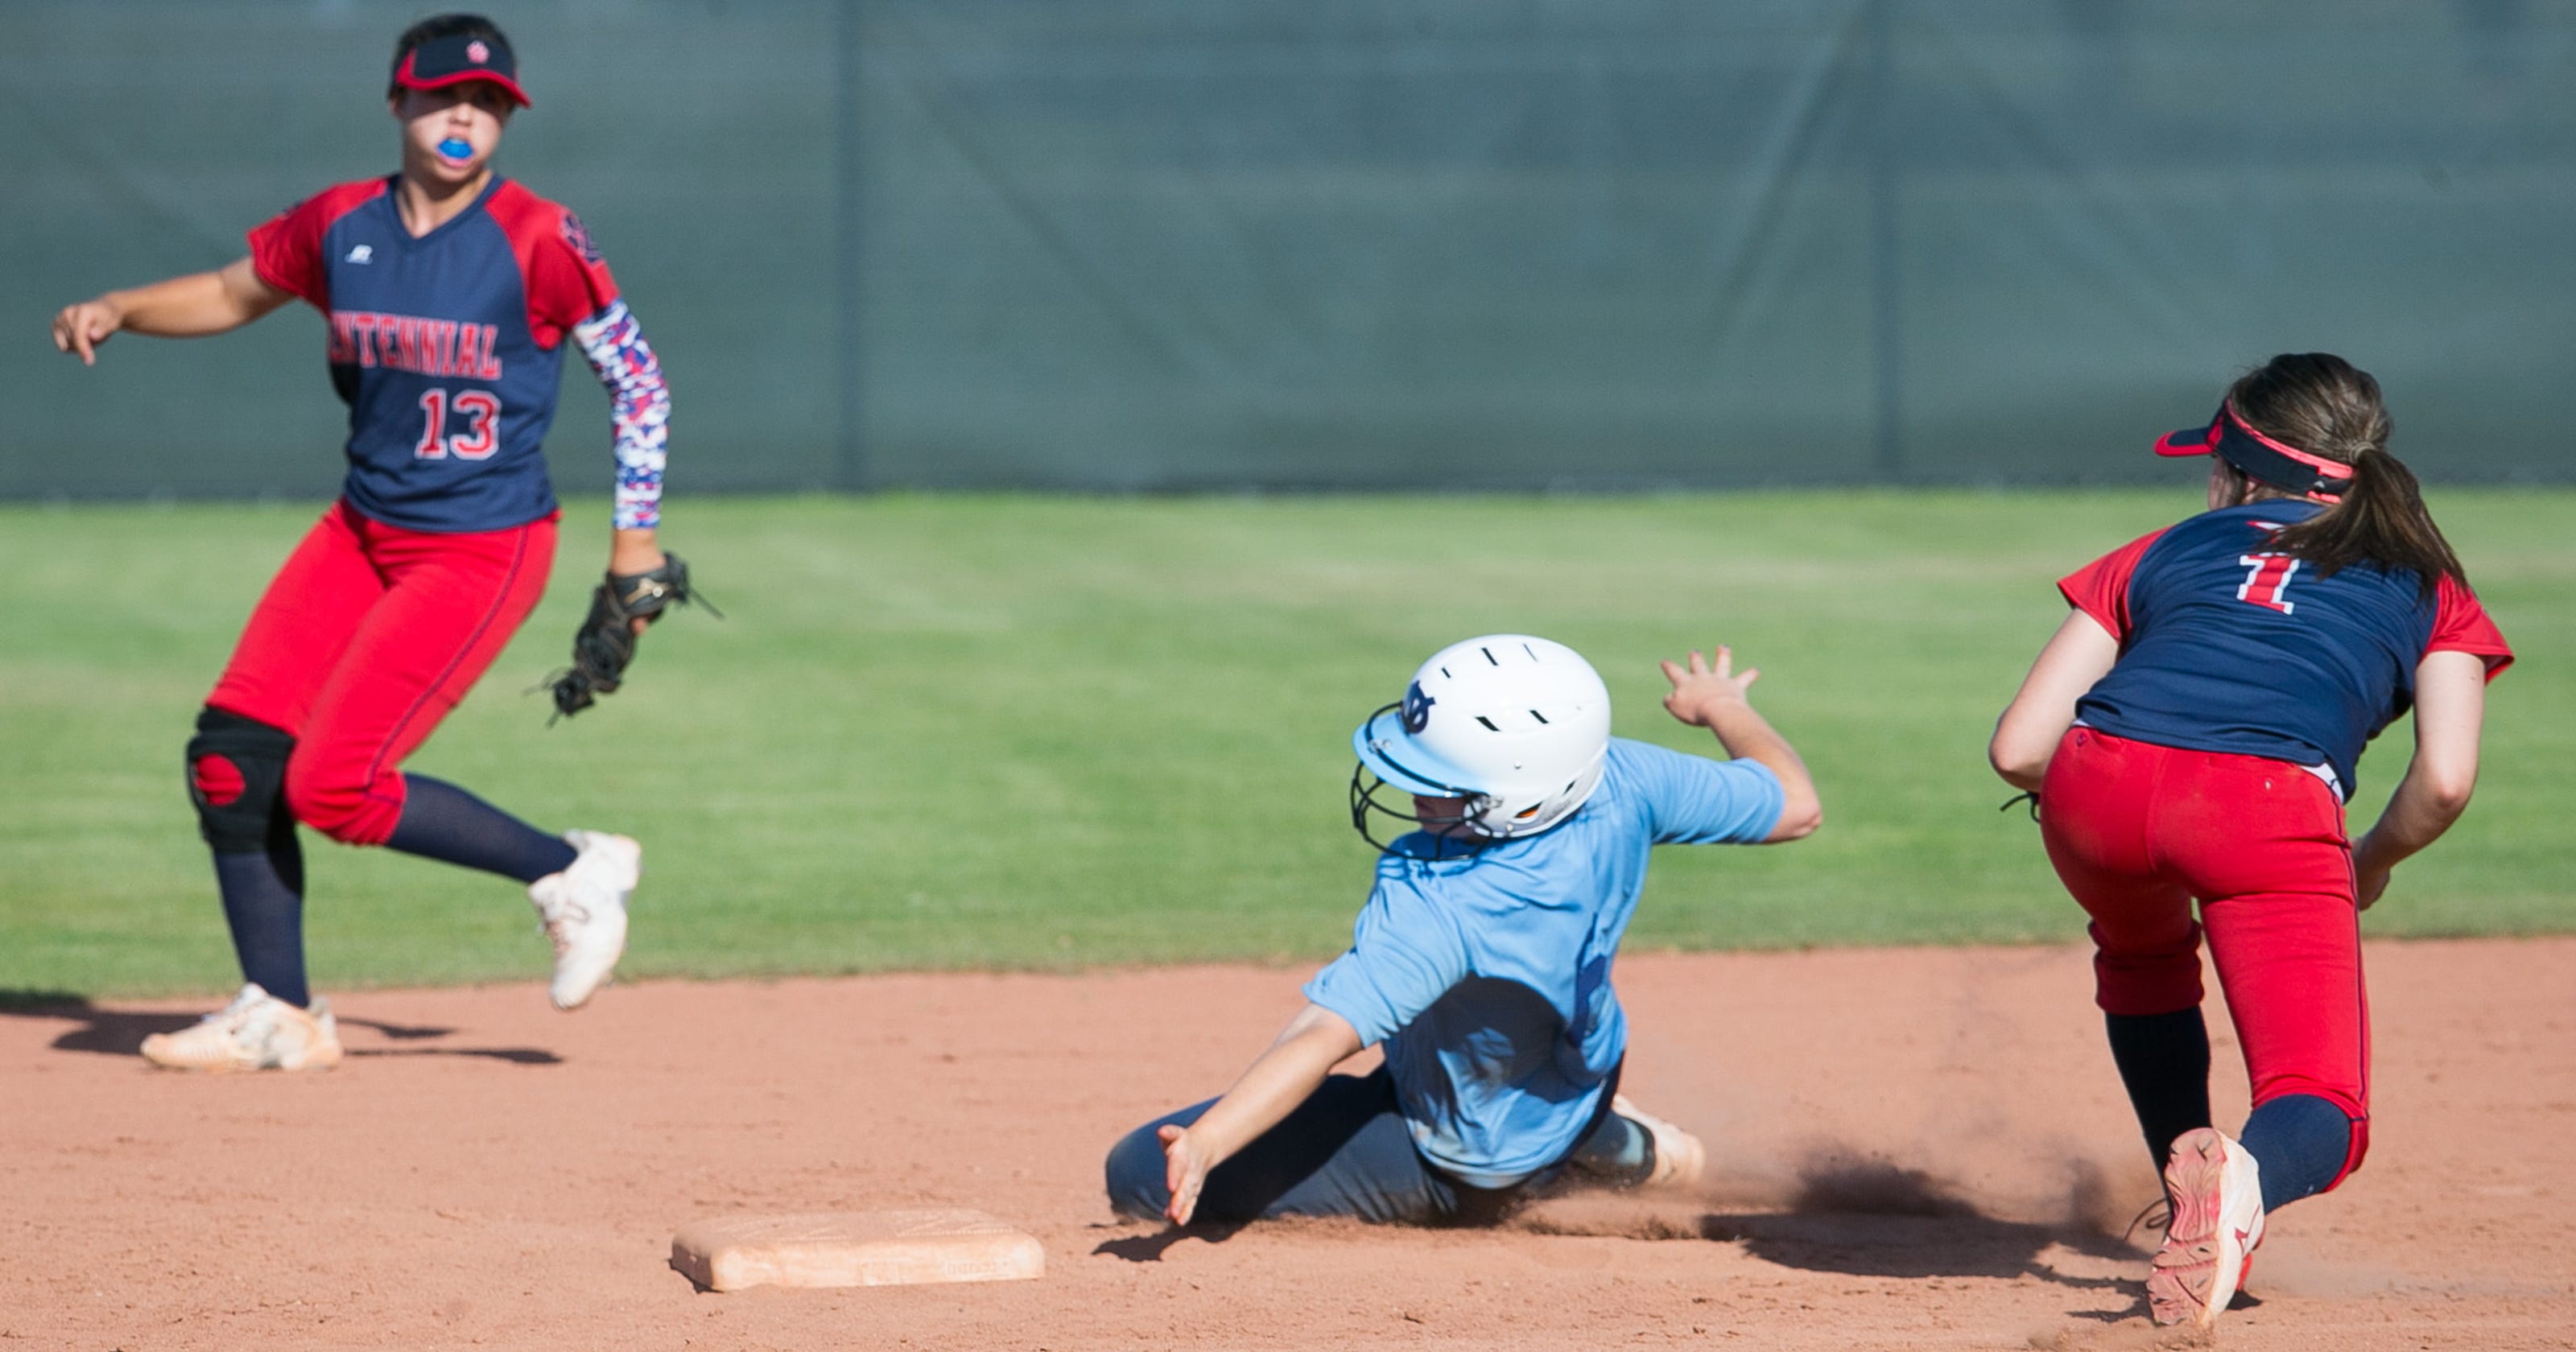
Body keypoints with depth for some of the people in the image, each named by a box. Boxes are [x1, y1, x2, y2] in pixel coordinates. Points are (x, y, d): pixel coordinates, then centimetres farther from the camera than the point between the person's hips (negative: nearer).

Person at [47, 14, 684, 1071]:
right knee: (232, 754, -3)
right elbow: (236, 293, 18)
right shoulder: (340, 226, 1)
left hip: (483, 551, -6)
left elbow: (634, 374, -6)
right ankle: (279, 1016, 10)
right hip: (361, 534, 6)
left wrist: (636, 538, -7)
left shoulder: (537, 240, -13)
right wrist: (115, 311, 1)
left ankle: (571, 874, 2)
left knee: (331, 785, -15)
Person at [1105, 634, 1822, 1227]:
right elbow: (1795, 806, -10)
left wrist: (1204, 1144, -59)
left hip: (1462, 1172, -8)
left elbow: (1323, 1037, -50)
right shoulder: (1621, 780, -26)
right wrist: (1723, 706, 9)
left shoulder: (1433, 905, -42)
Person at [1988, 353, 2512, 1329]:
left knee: (2143, 955, 37)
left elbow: (2018, 749, 21)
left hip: (2099, 786, 2)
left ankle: (2187, 1166, 28)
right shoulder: (2426, 588, 28)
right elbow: (2445, 778, 8)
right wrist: (2371, 865, 28)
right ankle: (2248, 1176, -33)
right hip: (2275, 809, -2)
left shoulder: (2163, 553, 30)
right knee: (2323, 1115, 0)